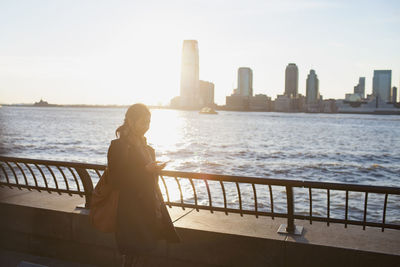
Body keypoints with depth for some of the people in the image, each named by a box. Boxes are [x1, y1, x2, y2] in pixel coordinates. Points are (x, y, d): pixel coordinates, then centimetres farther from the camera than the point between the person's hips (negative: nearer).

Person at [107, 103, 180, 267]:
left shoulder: (143, 145, 12)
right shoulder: (118, 146, -12)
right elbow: (117, 182, -16)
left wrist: (154, 169, 5)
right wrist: (145, 170, -19)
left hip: (149, 205, 7)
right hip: (132, 208, -7)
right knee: (133, 251, -3)